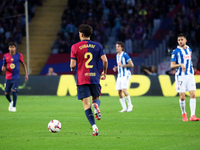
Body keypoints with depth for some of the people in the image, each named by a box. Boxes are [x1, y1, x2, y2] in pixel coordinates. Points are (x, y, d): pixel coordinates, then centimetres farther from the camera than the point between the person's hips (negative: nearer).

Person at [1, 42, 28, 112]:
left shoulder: (19, 55, -2)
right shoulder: (5, 56, 2)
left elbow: (24, 65, 8)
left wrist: (26, 74, 3)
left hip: (16, 77, -2)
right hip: (8, 77, 2)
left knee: (14, 91, -18)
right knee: (6, 93, 4)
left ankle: (14, 106, -5)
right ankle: (11, 102, 36)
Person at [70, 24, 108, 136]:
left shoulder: (75, 47, -1)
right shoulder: (97, 46, 4)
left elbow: (73, 65, -5)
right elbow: (105, 61, -3)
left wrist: (72, 68, 19)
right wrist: (104, 73, 13)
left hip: (82, 79, -2)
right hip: (95, 77, 2)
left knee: (87, 104, -1)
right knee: (96, 98, 21)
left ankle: (94, 127, -15)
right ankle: (96, 105, -18)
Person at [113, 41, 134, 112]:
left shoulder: (125, 55, -10)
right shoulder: (117, 56, 15)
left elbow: (131, 65, -15)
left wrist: (122, 65, -19)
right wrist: (116, 68, 8)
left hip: (125, 75, -8)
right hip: (119, 75, 8)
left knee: (124, 89, -21)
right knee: (119, 92, 0)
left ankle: (130, 105, -5)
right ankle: (124, 108, 8)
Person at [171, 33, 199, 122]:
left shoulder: (189, 50, 13)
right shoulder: (175, 52, -3)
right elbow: (172, 65, -7)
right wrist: (180, 65, -23)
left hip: (190, 75, 4)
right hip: (180, 76, -4)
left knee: (193, 95, -9)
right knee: (182, 97, -2)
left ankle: (192, 115, -11)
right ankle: (184, 114, 18)